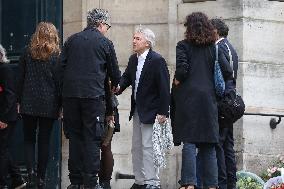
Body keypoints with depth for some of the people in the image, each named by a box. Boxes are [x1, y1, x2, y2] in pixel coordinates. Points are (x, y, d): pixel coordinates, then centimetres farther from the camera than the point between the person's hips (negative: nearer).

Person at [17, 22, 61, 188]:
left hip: (29, 104, 1)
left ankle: (31, 172, -11)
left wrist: (19, 101, 10)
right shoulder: (56, 56, -4)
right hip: (48, 105, -1)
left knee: (29, 139, 9)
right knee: (44, 141, 6)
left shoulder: (28, 53, 1)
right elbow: (59, 81, -4)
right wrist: (60, 106, 2)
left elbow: (20, 78, 4)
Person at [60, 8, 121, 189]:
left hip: (70, 94, 4)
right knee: (92, 139, -1)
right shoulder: (105, 43, 2)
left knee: (75, 136, 10)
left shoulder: (72, 40, 11)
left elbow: (62, 66, 10)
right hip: (93, 94, -4)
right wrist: (116, 85, 30)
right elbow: (114, 71, 10)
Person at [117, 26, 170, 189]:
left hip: (151, 111, -9)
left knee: (148, 146, -10)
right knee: (137, 146, 12)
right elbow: (126, 78, 15)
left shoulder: (157, 60, -15)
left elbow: (164, 88, -16)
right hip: (137, 111, 9)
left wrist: (163, 112, -19)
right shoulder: (133, 59, 9)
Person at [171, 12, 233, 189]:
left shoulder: (184, 46, -3)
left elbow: (182, 70, -15)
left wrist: (176, 82, 3)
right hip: (209, 99, 3)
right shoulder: (213, 48, 7)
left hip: (188, 97, -3)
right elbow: (227, 72, 1)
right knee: (208, 144, 8)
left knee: (189, 142, -5)